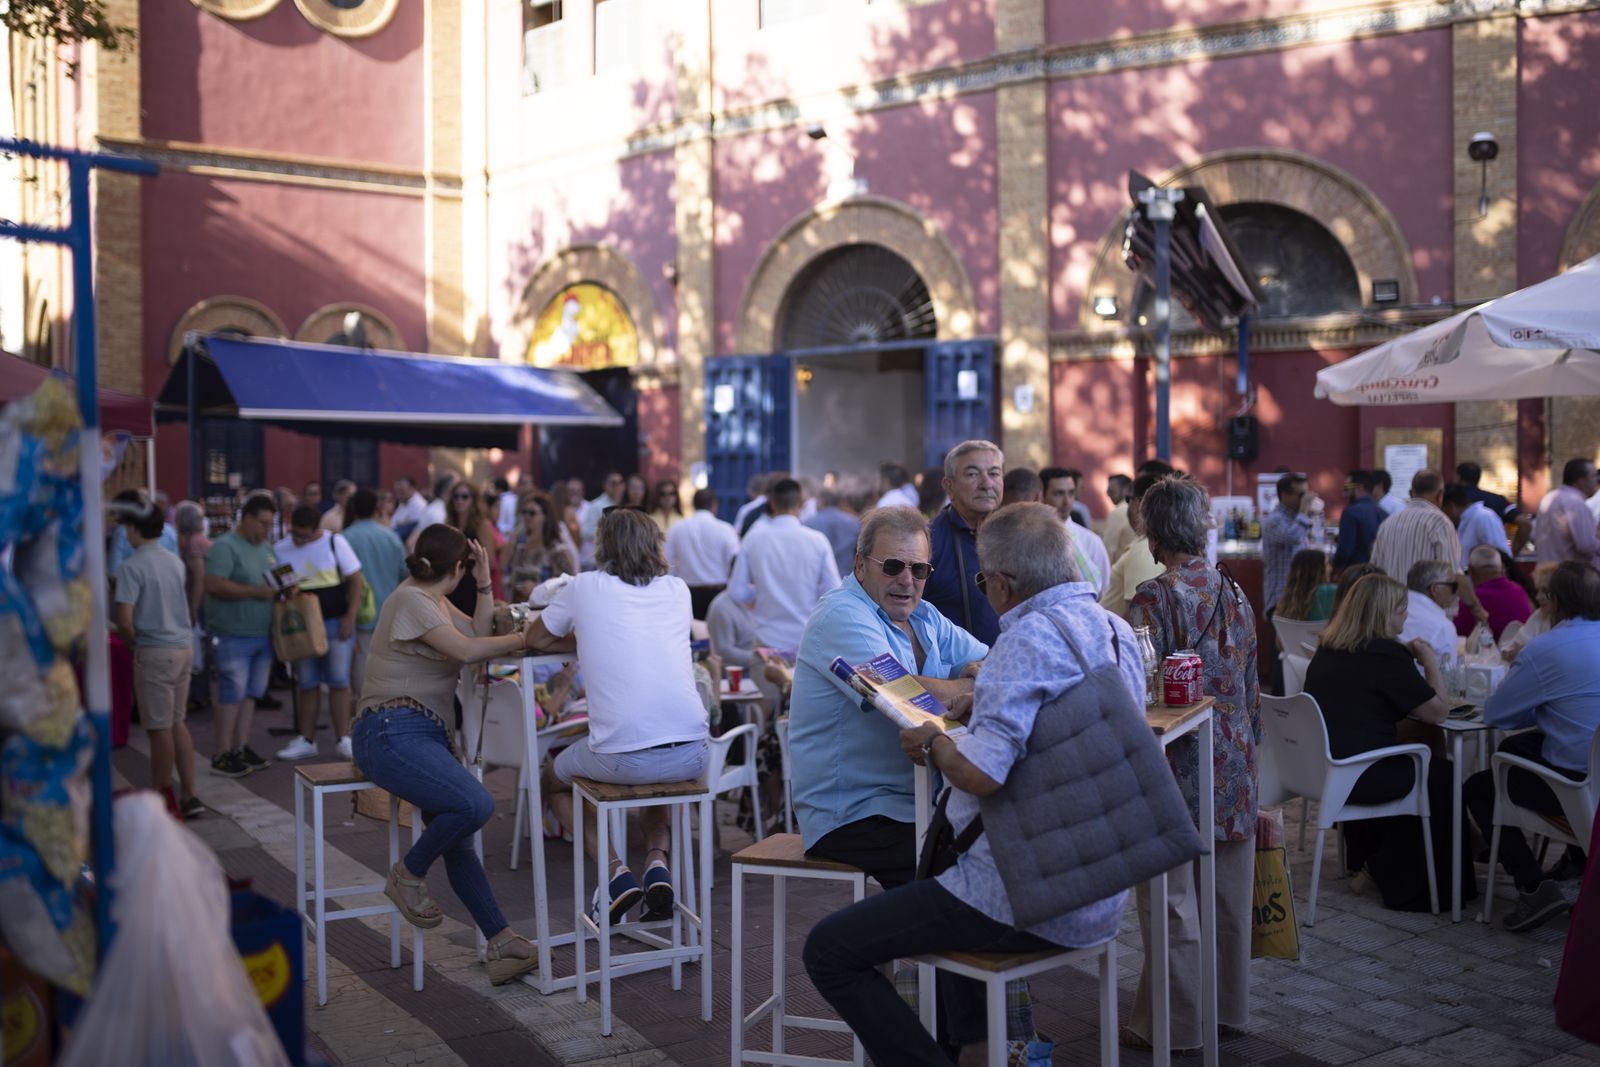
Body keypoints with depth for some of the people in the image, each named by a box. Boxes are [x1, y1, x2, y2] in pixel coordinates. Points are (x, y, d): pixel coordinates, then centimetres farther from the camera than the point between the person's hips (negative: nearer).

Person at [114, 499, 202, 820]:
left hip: (154, 652, -7)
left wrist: (132, 640, 1)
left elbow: (124, 619, -19)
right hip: (184, 646, 7)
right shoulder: (175, 561, 9)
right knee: (177, 723, 14)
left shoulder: (133, 566, -13)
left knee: (160, 728, 2)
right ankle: (188, 796, 16)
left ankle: (162, 799, 11)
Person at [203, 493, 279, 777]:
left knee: (252, 693, 11)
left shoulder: (266, 547, 16)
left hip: (263, 634, 8)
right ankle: (222, 755, 4)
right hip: (235, 634, -8)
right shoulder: (225, 547, -10)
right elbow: (214, 585, -21)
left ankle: (241, 747, 20)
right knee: (233, 693, -4)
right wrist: (256, 591, -20)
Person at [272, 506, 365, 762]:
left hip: (335, 623, -2)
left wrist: (350, 617, -7)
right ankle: (306, 740, 17)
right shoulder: (280, 550, 2)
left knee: (339, 682, 0)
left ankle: (343, 739, 7)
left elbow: (354, 580, -1)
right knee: (306, 684, 7)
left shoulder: (335, 543, -3)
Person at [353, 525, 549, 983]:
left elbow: (478, 632, 17)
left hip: (428, 735, 10)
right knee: (476, 805, -28)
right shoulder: (409, 600, -11)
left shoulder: (435, 601, 19)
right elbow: (466, 650, -19)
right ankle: (407, 876, -4)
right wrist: (523, 639, -8)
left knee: (456, 841, 2)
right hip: (392, 733, -10)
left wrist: (486, 580, 13)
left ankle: (501, 943, -1)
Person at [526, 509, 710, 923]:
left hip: (621, 757, -3)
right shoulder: (677, 589, 14)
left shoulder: (585, 587, 6)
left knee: (553, 779, 28)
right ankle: (657, 861, 14)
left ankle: (615, 872, 9)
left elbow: (538, 638, 22)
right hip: (692, 754, 3)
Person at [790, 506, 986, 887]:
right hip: (850, 816, -8)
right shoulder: (841, 616, -12)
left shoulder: (925, 618, 15)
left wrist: (986, 672, -16)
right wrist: (979, 686, -13)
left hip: (915, 804, 8)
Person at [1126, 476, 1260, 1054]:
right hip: (1235, 761, 7)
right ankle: (1230, 1002, 28)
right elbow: (1251, 687, 12)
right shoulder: (1235, 594, 5)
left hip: (1178, 764, -6)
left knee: (1172, 896, 2)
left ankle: (1175, 1020, 10)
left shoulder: (1151, 600, -14)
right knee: (1229, 893, 15)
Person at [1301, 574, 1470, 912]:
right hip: (1359, 777, -9)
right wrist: (1430, 662, 1)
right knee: (1441, 775, 13)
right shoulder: (1385, 653, -16)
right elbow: (1438, 711, -11)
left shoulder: (1327, 650, 9)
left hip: (1320, 767, 9)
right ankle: (1408, 887, 22)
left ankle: (1369, 863, 36)